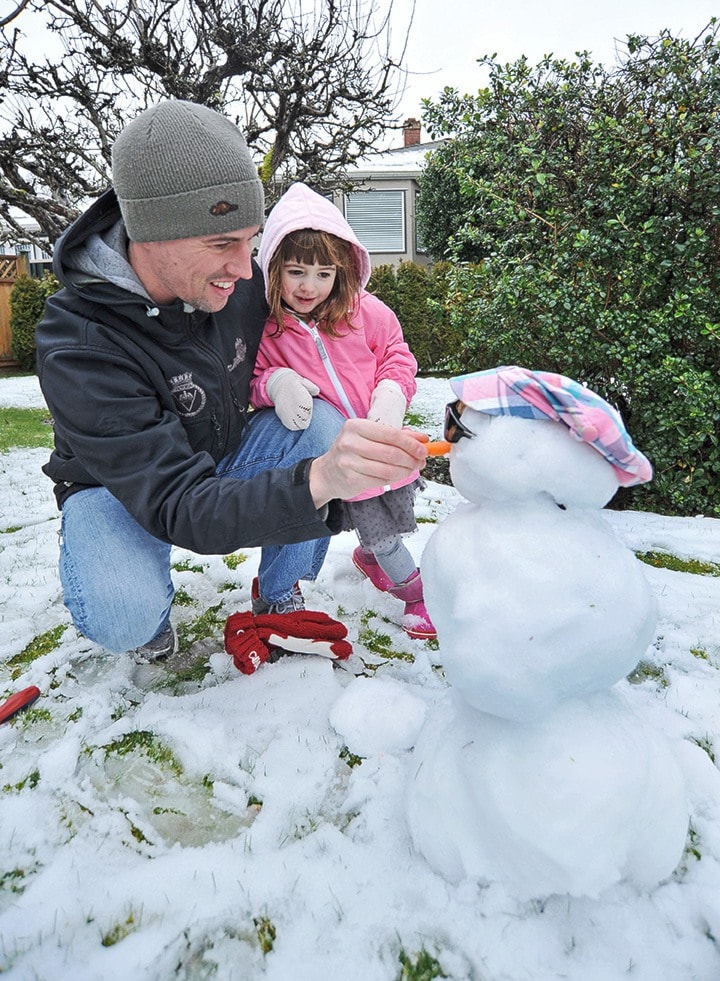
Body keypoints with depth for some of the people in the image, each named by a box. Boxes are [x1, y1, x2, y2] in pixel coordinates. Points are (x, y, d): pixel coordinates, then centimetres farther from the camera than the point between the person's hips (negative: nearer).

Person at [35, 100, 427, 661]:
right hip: (120, 487, -4)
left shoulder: (236, 277, -16)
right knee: (120, 617, -35)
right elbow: (178, 507, -40)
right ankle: (152, 609, 5)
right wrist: (317, 481, -57)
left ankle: (280, 600, -2)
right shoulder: (78, 351, -33)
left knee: (325, 429, -23)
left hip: (224, 456, 5)